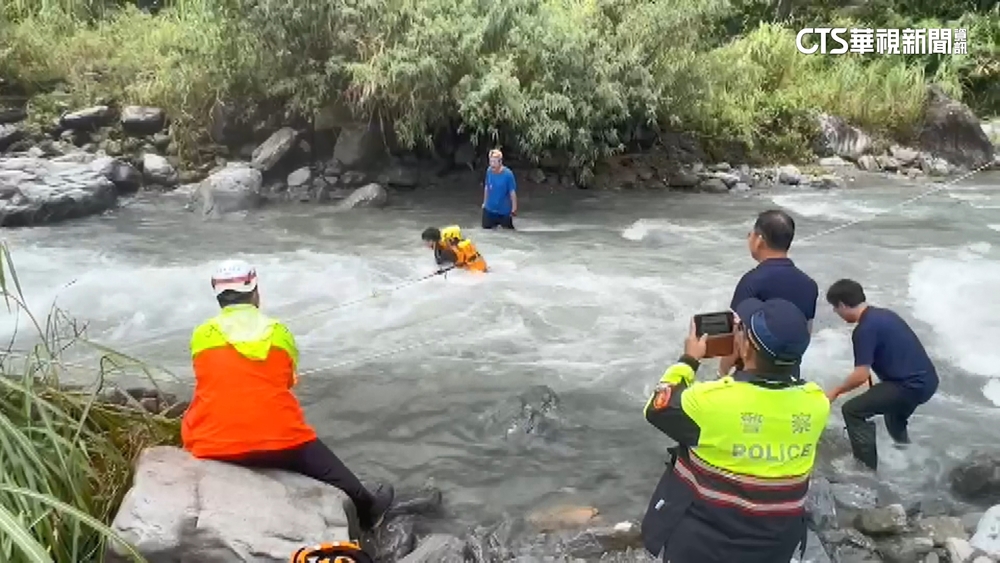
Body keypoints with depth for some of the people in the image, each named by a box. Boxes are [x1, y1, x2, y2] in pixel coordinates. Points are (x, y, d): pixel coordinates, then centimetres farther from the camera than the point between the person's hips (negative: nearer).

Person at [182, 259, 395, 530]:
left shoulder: (201, 335, 2)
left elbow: (210, 385, 16)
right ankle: (367, 510, 44)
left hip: (214, 445, 1)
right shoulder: (279, 333, 2)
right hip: (280, 441, 0)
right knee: (334, 472, 22)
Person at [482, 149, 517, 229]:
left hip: (504, 211, -4)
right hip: (489, 209, 4)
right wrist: (485, 202, 14)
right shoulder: (489, 171, -7)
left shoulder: (508, 174, -20)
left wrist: (514, 209, -12)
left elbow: (512, 192, -15)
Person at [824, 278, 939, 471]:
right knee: (894, 419, 35)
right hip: (926, 380, 10)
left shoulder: (864, 329, -15)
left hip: (911, 385, -10)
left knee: (853, 411, -6)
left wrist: (835, 391, -3)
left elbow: (861, 375, -19)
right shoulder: (883, 314, 14)